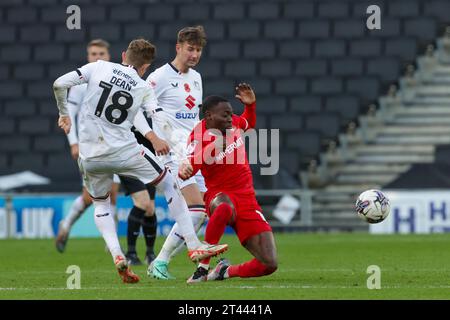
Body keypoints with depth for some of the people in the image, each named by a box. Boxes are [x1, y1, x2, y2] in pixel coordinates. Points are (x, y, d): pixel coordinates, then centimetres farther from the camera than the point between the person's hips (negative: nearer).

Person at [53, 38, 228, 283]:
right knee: (169, 184, 16)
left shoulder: (99, 68, 4)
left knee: (100, 204, 26)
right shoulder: (144, 88, 3)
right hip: (123, 151, -2)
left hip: (90, 157, 2)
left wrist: (64, 114, 12)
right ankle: (193, 246, 14)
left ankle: (117, 255, 3)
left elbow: (59, 84, -4)